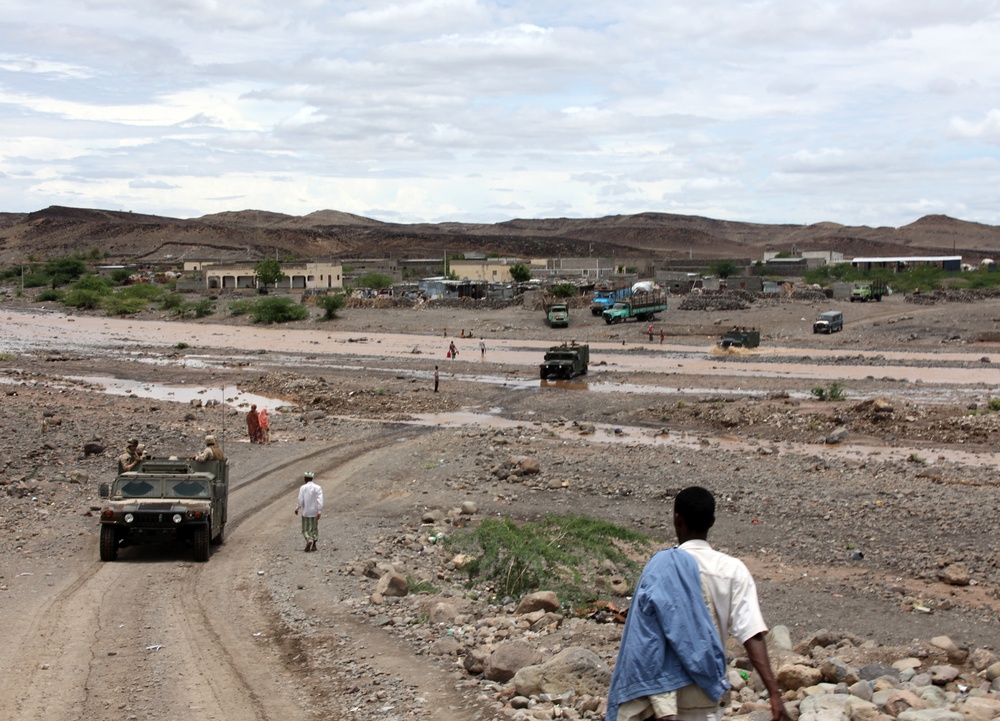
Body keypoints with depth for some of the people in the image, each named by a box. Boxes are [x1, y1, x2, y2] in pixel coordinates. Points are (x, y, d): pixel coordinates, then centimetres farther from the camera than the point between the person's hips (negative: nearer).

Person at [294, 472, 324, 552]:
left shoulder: (303, 488, -6)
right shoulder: (317, 487, -2)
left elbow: (300, 500, -7)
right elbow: (320, 501, -10)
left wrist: (297, 509, 8)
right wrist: (319, 512, -11)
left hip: (306, 512, -2)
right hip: (314, 512, 2)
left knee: (305, 529, 6)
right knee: (314, 528, 14)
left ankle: (309, 540, -20)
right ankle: (314, 545, 13)